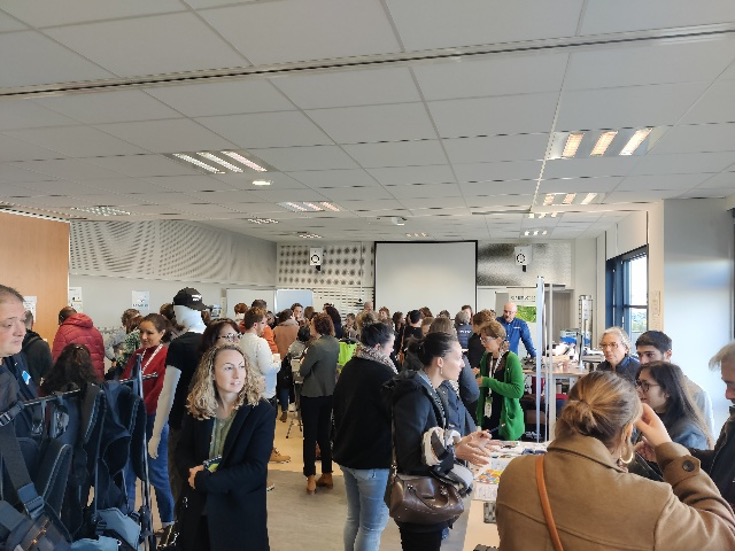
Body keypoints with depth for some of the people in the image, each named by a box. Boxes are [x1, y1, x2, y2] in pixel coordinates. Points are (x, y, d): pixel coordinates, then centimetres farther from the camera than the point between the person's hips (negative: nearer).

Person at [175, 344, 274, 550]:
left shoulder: (262, 411, -14)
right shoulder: (197, 408, -1)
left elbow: (255, 469, -18)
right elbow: (182, 451, 5)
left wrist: (203, 480, -19)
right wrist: (193, 470, -17)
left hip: (240, 511, -3)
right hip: (198, 509, 4)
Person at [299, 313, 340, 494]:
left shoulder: (315, 346, -21)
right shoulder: (335, 343, 2)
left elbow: (303, 371, -16)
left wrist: (304, 360, 3)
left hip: (311, 395, -7)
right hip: (329, 394, 7)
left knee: (310, 436, 2)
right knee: (324, 435, 16)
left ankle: (311, 480, 4)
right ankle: (327, 475, 23)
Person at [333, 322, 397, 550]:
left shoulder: (349, 368, 6)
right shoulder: (382, 374, -20)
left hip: (347, 453, 9)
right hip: (374, 458, -8)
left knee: (354, 518, 20)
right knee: (372, 525, 5)